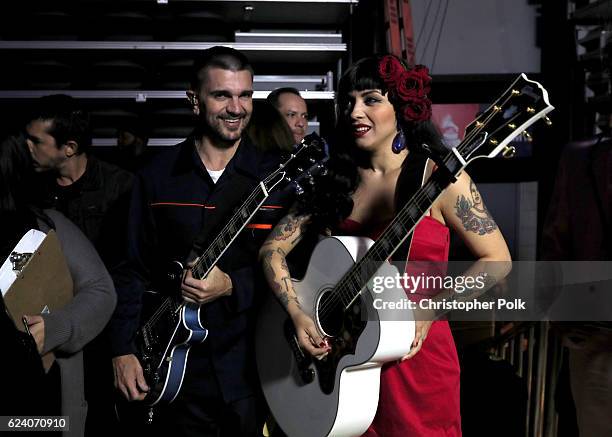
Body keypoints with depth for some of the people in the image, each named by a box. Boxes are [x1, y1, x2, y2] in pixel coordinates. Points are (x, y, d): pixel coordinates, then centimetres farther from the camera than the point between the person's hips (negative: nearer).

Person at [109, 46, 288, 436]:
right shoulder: (158, 176, 1)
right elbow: (134, 269, 3)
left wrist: (232, 286, -19)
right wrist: (124, 349, -3)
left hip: (255, 371, -1)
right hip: (178, 373, 1)